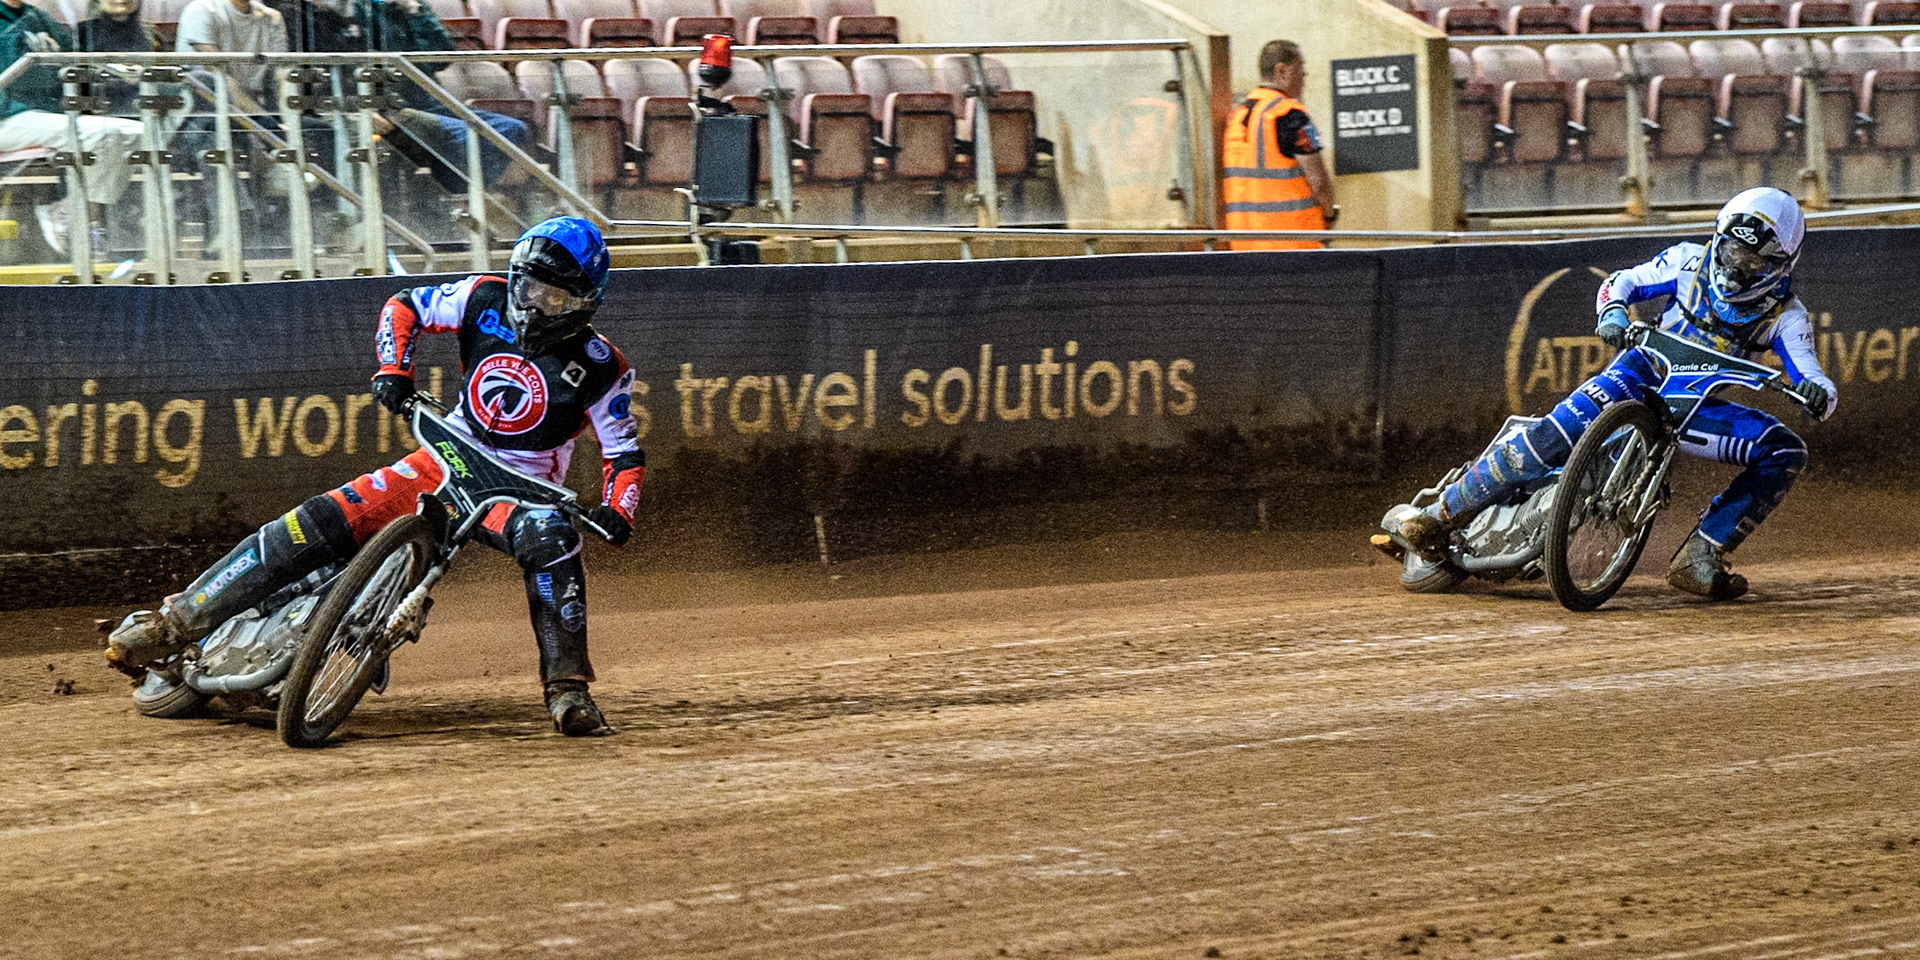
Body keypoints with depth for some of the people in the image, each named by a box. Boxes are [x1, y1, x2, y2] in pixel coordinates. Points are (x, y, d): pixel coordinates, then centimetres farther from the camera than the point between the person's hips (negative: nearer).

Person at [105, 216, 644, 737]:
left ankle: (568, 692, -31)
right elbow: (405, 307, 10)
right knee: (320, 523, -15)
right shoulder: (487, 301, -2)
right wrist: (393, 369, -8)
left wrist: (615, 511, -24)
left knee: (552, 541, -39)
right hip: (443, 460, 3)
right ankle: (171, 626, -13)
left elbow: (625, 452, -5)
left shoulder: (599, 368, -10)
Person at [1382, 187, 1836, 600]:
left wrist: (1817, 391, -37)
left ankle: (1699, 558, -18)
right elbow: (1623, 281, 8)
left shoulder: (1785, 314, -3)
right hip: (1643, 374, -2)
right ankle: (1443, 513, -25)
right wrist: (1612, 312, -15)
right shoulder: (1692, 261, -2)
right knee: (1563, 429, -31)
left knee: (1786, 451, -18)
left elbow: (1813, 380, -11)